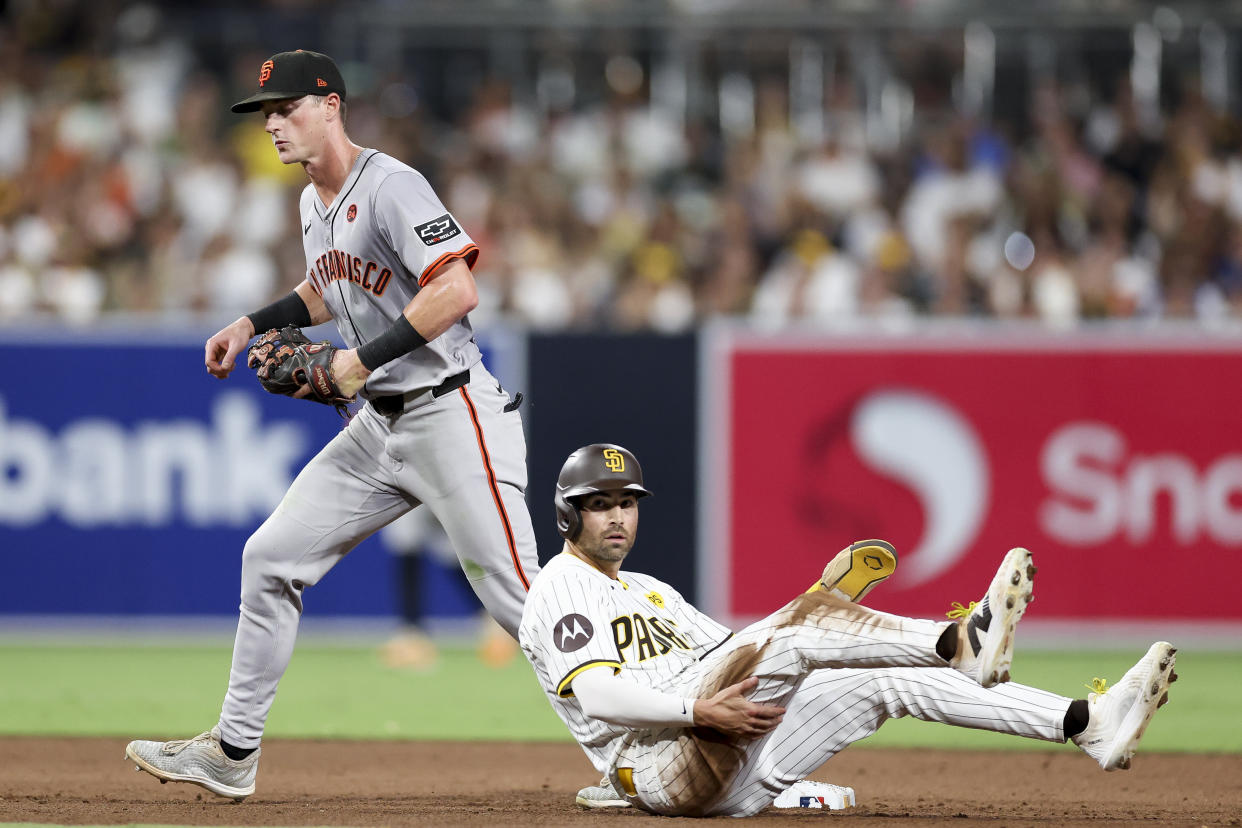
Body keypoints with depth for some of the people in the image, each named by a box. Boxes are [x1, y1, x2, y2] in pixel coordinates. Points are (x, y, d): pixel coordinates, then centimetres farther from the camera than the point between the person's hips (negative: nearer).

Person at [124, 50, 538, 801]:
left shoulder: (390, 187, -16)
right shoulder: (314, 204, 13)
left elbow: (457, 290, -26)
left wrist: (364, 359, -25)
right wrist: (253, 326, 20)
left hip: (452, 415, -9)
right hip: (380, 423, 9)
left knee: (514, 594, -12)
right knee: (272, 558, 7)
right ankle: (234, 753, 14)